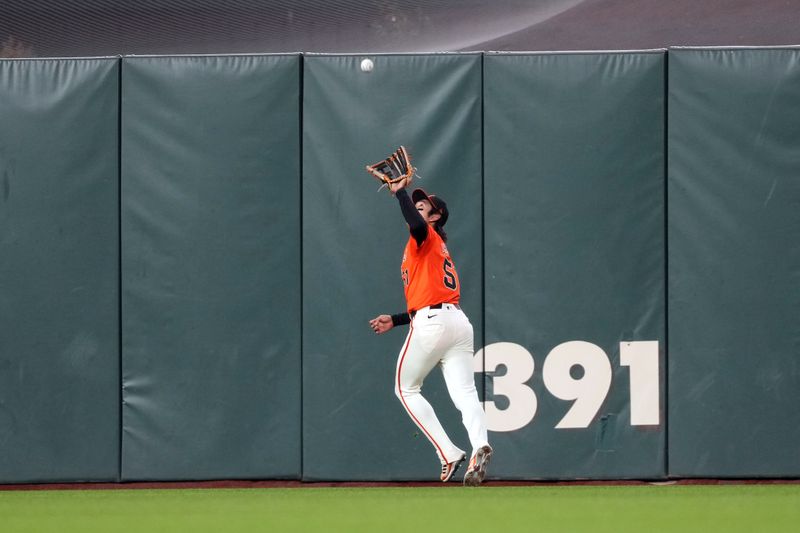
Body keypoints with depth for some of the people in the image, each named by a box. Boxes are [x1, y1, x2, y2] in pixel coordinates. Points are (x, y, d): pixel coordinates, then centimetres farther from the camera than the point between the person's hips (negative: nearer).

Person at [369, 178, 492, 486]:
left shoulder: (427, 237, 3)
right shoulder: (439, 252, 29)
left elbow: (417, 225, -23)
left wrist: (400, 193, -13)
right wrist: (395, 320, 35)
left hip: (431, 323, -8)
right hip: (459, 322, 8)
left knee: (406, 389, 8)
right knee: (465, 394, -7)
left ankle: (449, 453, -6)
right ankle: (479, 445, -35)